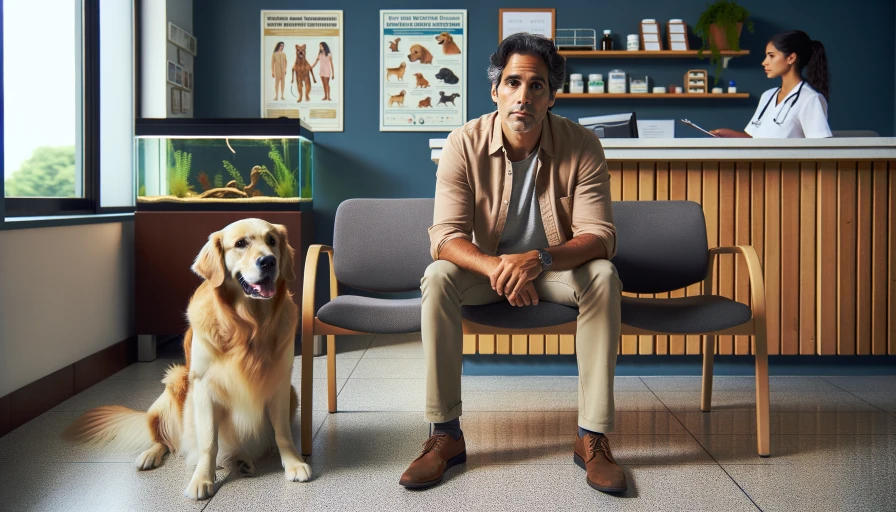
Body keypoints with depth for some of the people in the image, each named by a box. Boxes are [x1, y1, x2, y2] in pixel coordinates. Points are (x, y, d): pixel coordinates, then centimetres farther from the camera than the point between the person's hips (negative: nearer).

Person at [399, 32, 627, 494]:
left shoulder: (582, 147, -17)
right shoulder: (464, 144, -17)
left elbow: (599, 236, -21)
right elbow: (445, 236, -22)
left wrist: (538, 259, -42)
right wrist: (495, 267, -43)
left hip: (555, 268, 0)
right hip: (484, 265, 0)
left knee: (603, 277, -30)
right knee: (437, 277, -30)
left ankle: (592, 437, -23)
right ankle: (445, 434, -21)